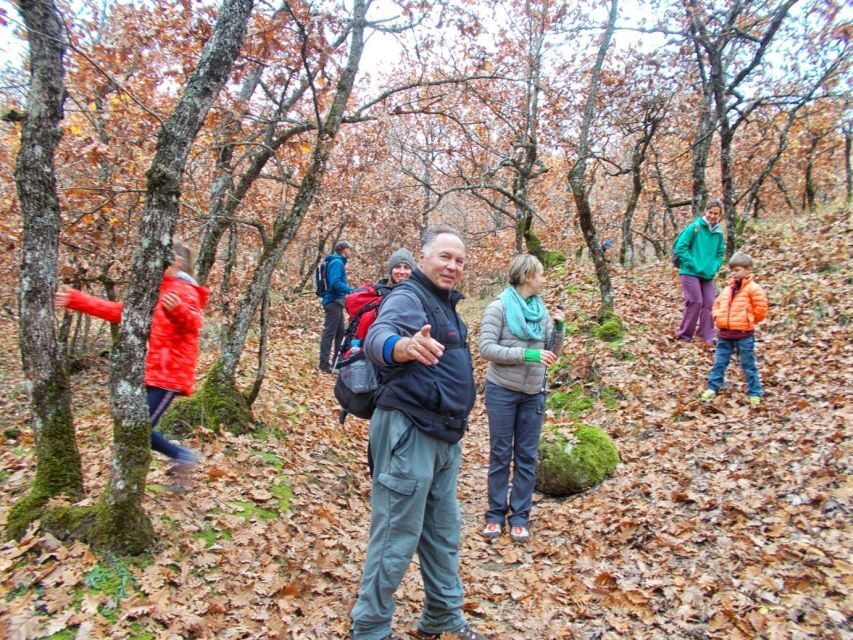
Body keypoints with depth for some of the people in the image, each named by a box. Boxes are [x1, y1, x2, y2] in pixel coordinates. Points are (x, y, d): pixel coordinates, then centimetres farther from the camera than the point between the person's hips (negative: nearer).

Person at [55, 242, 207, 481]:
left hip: (169, 374, -9)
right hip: (150, 372, 9)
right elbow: (118, 311, 21)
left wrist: (177, 309, -51)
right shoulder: (155, 291, 19)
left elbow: (192, 322, -28)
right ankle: (183, 456, 23)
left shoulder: (184, 291, -9)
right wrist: (75, 300, 17)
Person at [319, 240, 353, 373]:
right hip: (333, 302, -10)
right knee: (329, 333, -8)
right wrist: (351, 291, -22)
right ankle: (324, 364, -6)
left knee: (340, 332, 16)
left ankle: (337, 361, 24)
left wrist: (346, 293, 11)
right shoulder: (337, 262, -13)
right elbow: (335, 283, -24)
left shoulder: (338, 262, 17)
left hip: (336, 302, 10)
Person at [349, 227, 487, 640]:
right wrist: (404, 346, -56)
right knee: (397, 539, -1)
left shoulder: (444, 303, 16)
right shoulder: (408, 297, -13)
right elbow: (378, 337, -35)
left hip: (444, 436, 10)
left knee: (443, 535, 19)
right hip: (409, 432, -9)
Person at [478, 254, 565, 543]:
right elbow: (486, 348, -17)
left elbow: (552, 354, 10)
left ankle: (520, 516, 20)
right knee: (500, 454, 7)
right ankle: (496, 514, 20)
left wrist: (559, 329, -7)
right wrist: (527, 354, -23)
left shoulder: (542, 310, 4)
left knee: (527, 456, 9)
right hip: (502, 391, -4)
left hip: (533, 394, 4)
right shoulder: (499, 308, -10)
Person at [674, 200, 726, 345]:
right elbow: (680, 247, -11)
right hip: (690, 273, -5)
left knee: (709, 303, 2)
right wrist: (694, 265, -14)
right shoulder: (694, 227, -7)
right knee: (695, 302, -10)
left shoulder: (718, 233, 8)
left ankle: (707, 336, 12)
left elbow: (720, 254, 16)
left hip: (708, 275, 6)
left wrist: (713, 268, -2)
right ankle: (684, 335, 3)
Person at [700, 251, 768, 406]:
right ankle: (712, 388, 16)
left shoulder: (753, 288, -9)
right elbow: (717, 304, 22)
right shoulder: (728, 288, 12)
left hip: (744, 334, -6)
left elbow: (760, 309, -10)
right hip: (725, 333, 6)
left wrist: (748, 320, -2)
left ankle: (754, 393, 13)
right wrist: (717, 315, 7)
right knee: (719, 362, 10)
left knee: (748, 365, 4)